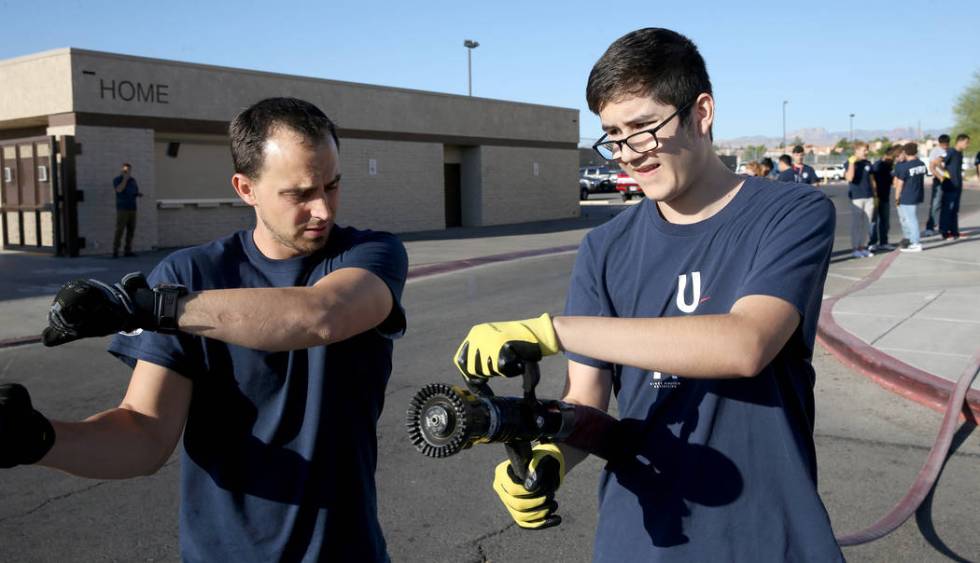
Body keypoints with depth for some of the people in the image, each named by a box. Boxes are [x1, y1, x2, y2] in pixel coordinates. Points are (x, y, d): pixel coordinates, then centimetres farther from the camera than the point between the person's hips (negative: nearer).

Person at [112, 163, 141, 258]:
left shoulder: (133, 180, 15)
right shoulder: (117, 179, -1)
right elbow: (119, 190, -20)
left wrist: (139, 194, 0)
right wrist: (125, 178, -18)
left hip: (132, 208, 6)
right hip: (122, 208, -6)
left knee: (131, 230, 1)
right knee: (119, 230, -10)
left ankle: (127, 251, 4)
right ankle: (115, 252, -9)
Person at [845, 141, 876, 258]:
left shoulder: (867, 163, 11)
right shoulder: (850, 163, -4)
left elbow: (871, 179, 17)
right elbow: (849, 178, -21)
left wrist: (875, 194, 14)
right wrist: (852, 163, -22)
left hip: (869, 197, 6)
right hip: (856, 197, -6)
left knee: (867, 224, 8)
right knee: (856, 223, -3)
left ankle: (863, 246, 16)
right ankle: (855, 248, 2)